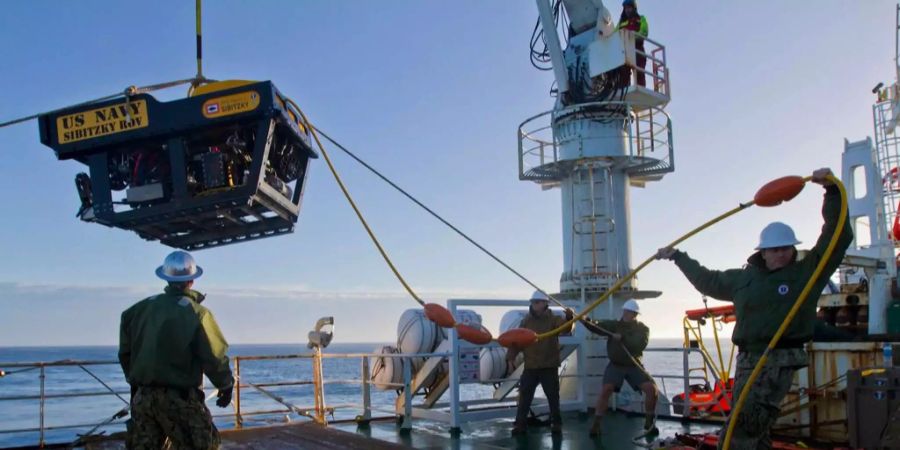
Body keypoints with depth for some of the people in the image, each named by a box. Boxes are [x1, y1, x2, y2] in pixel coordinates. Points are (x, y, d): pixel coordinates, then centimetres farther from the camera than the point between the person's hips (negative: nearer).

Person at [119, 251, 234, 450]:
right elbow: (214, 357, -13)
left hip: (143, 396, 5)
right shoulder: (197, 313, -12)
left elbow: (125, 351, 12)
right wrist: (226, 385, 3)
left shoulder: (141, 308, 5)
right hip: (180, 398, -5)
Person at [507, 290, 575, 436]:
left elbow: (566, 327, -24)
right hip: (530, 367, 2)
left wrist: (569, 318, -46)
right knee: (524, 397, 4)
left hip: (549, 366, -2)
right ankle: (520, 424, 12)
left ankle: (556, 423, 20)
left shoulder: (553, 319, -4)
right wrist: (510, 358, -7)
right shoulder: (526, 321, 4)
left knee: (553, 397, 7)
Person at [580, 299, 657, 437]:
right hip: (615, 365, -1)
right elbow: (597, 326, -16)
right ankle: (596, 423, -9)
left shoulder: (642, 329, -1)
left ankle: (649, 421, 9)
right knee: (605, 390, -19)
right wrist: (586, 321, -35)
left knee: (651, 388, -12)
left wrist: (623, 338, -27)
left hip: (634, 365, 1)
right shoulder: (614, 325, -1)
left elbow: (640, 345, -19)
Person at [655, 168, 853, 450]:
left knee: (743, 426, -18)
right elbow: (708, 281, 31)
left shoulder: (807, 271, 2)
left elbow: (838, 235, -5)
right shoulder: (744, 278, 16)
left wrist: (832, 190, -14)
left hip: (780, 360, -6)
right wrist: (677, 256, 37)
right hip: (748, 359, 6)